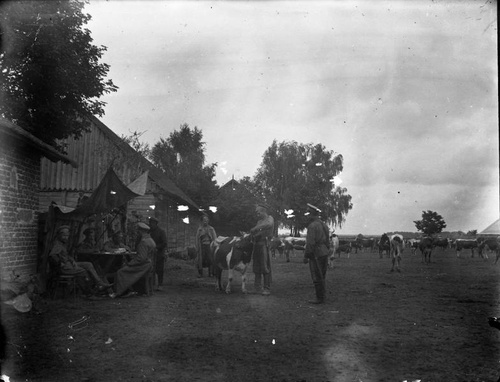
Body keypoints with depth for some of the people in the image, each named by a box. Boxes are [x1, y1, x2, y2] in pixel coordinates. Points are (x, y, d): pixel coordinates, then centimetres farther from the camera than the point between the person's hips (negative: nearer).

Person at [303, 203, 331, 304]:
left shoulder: (312, 226, -15)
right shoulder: (324, 225, 13)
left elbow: (310, 243, -20)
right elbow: (327, 241, 16)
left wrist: (306, 256, -15)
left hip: (316, 255, -9)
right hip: (324, 253, 9)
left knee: (317, 278, -2)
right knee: (321, 277, 16)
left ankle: (320, 298, 1)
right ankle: (323, 296, 20)